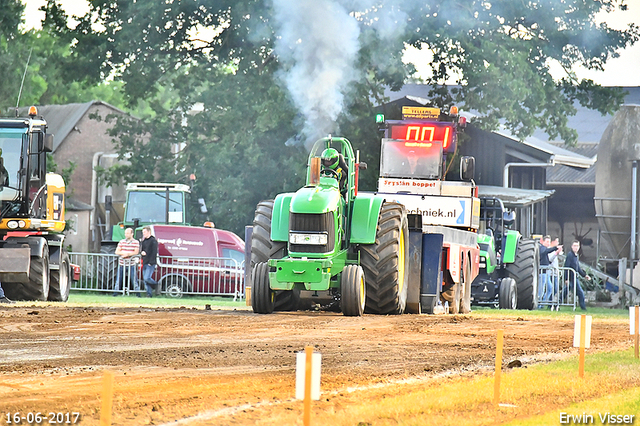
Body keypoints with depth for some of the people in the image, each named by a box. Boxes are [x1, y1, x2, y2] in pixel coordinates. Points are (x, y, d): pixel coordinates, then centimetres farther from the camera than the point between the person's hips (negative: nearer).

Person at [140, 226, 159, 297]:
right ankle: (149, 293, 9)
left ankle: (155, 284, 10)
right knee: (145, 280, 4)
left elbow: (154, 252, -12)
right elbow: (141, 249, 24)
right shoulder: (143, 241, 17)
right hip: (144, 263, 8)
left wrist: (151, 262, -17)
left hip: (150, 264, -8)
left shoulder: (153, 241, -7)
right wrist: (142, 252, -2)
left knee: (146, 278, -17)